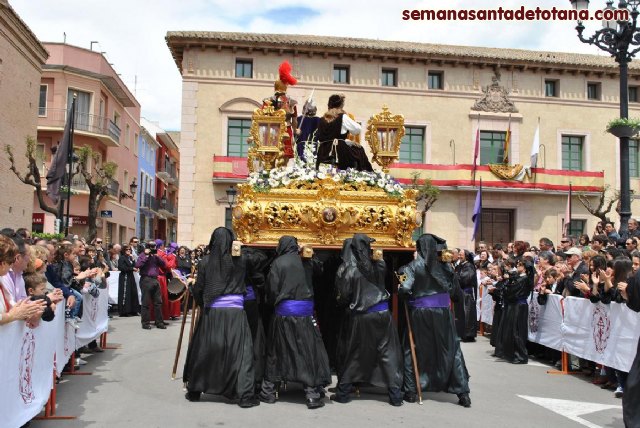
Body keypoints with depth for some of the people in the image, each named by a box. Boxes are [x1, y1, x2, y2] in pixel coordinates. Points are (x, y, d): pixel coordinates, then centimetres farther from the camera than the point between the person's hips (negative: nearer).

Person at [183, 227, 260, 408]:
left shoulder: (206, 262, -2)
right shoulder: (240, 261, -4)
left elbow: (198, 289, 2)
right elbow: (248, 282, 0)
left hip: (212, 313, 2)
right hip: (235, 313, -2)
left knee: (203, 350, 15)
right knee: (240, 352, 3)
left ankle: (194, 390, 26)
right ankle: (244, 395, 2)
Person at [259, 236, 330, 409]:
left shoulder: (278, 263, -2)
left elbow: (271, 290, -2)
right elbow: (315, 285, 6)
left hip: (284, 312, 0)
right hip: (305, 312, 0)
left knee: (275, 351, 13)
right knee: (308, 352, 5)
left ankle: (268, 391, 21)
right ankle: (312, 394, 2)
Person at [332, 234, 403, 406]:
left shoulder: (350, 269, -9)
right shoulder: (379, 265, -1)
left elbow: (344, 295, -6)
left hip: (360, 316, -1)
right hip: (382, 314, 1)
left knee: (352, 355, 12)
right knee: (388, 354, 7)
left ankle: (343, 393, 19)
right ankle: (395, 395, 7)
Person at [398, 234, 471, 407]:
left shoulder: (414, 266, -8)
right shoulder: (445, 265, 0)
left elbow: (404, 288, -18)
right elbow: (453, 289, 4)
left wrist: (401, 286, 3)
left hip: (419, 313, -2)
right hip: (442, 313, 2)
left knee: (412, 351, 12)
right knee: (451, 351, 10)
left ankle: (411, 391, 12)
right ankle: (462, 393, 8)